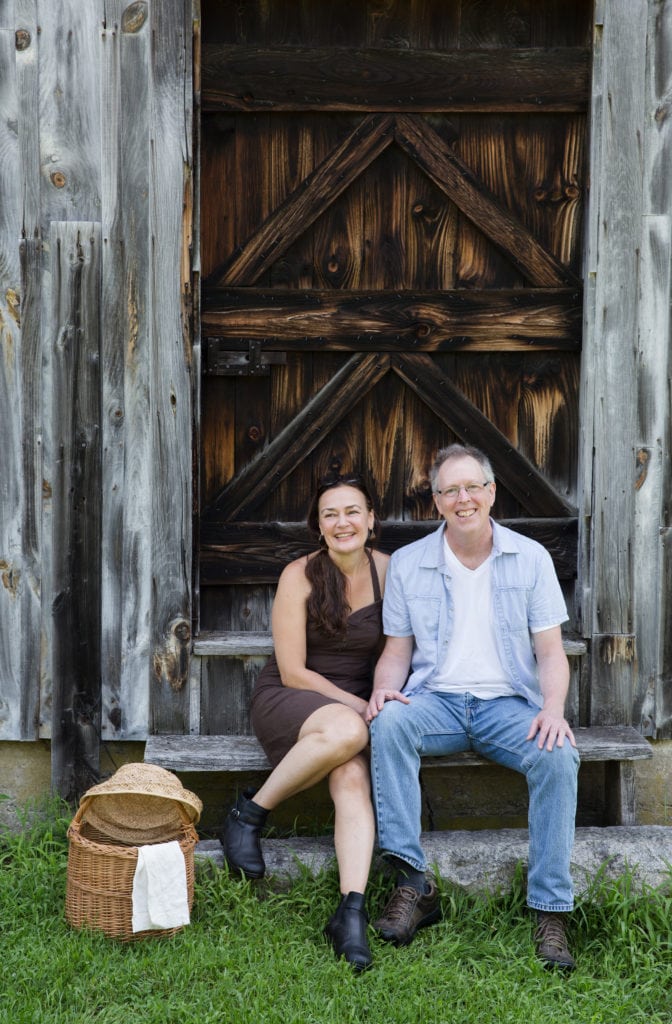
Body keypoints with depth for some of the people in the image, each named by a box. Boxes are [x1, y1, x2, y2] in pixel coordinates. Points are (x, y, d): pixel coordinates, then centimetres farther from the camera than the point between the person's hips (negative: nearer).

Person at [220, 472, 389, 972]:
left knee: (353, 775, -31)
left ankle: (351, 912, -36)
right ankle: (249, 815, -18)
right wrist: (358, 706, -15)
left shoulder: (387, 570, 1)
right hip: (287, 699, -3)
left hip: (354, 702, 3)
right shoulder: (300, 576, -9)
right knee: (346, 732, -37)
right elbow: (293, 672, -9)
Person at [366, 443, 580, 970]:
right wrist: (385, 688, -13)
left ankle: (551, 911, -21)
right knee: (389, 724, -32)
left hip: (508, 704, 0)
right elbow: (398, 648, 10)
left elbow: (550, 651, 3)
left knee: (559, 755, -31)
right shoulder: (408, 562, 6)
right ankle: (414, 885, -28)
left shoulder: (530, 558, 4)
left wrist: (553, 709, -16)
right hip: (436, 702, 1)